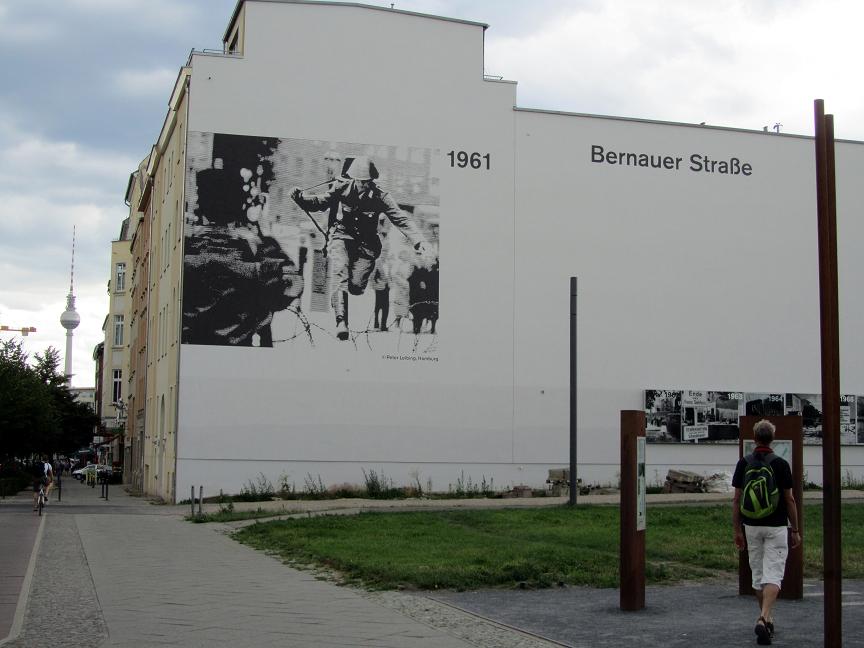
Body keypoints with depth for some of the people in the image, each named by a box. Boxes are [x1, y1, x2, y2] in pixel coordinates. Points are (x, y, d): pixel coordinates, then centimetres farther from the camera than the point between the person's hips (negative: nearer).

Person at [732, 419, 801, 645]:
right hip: (776, 527, -3)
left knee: (758, 574, 15)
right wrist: (795, 530, 4)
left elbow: (737, 500, 0)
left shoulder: (743, 463, -1)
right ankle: (763, 618, -23)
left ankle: (766, 620, 24)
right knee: (773, 575, -5)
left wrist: (737, 530, 8)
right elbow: (789, 500, -5)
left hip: (752, 527, 3)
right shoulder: (780, 464, -7)